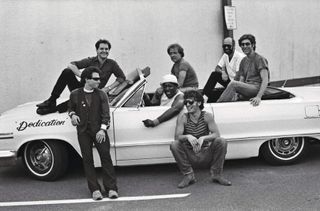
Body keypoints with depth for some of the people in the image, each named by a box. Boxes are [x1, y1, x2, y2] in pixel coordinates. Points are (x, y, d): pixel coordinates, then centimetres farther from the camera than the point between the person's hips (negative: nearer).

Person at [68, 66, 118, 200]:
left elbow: (106, 114, -3)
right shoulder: (75, 95, 3)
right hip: (83, 131, 1)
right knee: (87, 160, 1)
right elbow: (71, 108, 20)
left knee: (105, 157, -5)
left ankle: (111, 188, 3)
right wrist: (72, 115, -4)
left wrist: (102, 129, -17)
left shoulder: (101, 94, 2)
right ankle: (95, 190, 9)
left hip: (99, 130, -1)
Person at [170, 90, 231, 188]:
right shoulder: (182, 118, -5)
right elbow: (177, 137, -15)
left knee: (221, 141, -24)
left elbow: (216, 134, -15)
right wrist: (188, 137, -37)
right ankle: (188, 175, -12)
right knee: (174, 145, -25)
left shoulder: (207, 116, -5)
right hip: (190, 157, 0)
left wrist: (203, 138, -34)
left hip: (206, 156, 0)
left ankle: (216, 175, -9)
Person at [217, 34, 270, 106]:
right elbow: (241, 81, 13)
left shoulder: (260, 59, -4)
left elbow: (265, 80, -15)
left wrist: (258, 97, -29)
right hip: (246, 89, 7)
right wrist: (236, 93, -8)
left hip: (257, 88, -7)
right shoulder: (243, 61, 18)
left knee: (233, 83, -27)